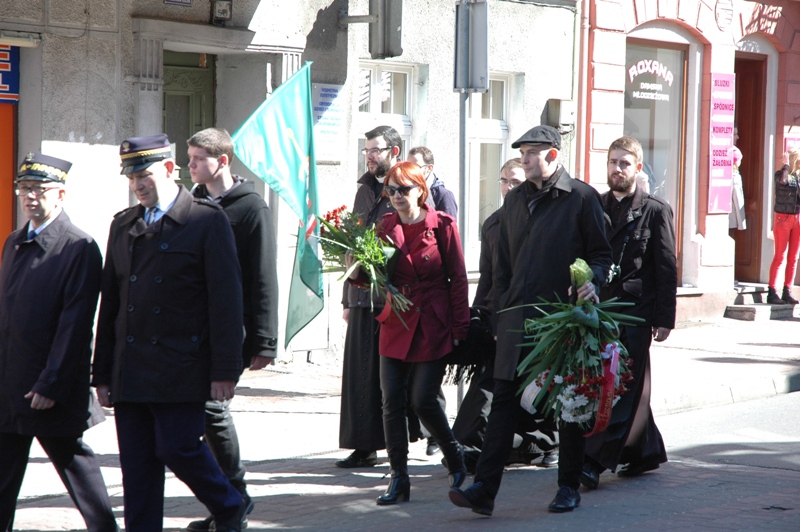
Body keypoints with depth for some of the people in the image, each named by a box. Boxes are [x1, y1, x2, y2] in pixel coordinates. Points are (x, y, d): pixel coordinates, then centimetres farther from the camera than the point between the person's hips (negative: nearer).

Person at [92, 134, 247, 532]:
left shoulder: (208, 221, -3)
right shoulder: (123, 225, 14)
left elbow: (225, 300, -7)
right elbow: (109, 302, 15)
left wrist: (225, 370, -12)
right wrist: (102, 374, 12)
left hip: (181, 366, -5)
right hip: (130, 372, 5)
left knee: (177, 448, -8)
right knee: (135, 465, 4)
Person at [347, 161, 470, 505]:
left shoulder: (442, 225, -5)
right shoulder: (385, 226, 6)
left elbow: (458, 277, -3)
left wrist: (459, 326, -6)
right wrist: (357, 269, -13)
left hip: (433, 327, -4)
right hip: (396, 324, 4)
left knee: (422, 400, -6)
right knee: (392, 402, -1)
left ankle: (456, 461, 19)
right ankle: (399, 480, 7)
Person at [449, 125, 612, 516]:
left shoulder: (582, 197, -3)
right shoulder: (515, 200, 13)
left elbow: (601, 253, 1)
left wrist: (592, 281, -18)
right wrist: (502, 311, 11)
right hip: (518, 318, 4)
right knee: (504, 403, -3)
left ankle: (569, 487, 18)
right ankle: (484, 489, -7)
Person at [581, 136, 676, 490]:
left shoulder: (655, 211, 0)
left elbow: (667, 269, -2)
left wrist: (664, 319, -7)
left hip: (635, 311, -5)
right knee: (621, 386, 11)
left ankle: (596, 460, -13)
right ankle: (647, 451, 24)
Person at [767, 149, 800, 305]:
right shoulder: (781, 174, -5)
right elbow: (782, 181, -28)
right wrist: (786, 165, -17)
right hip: (783, 218, -5)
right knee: (779, 256, -6)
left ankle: (787, 292, 10)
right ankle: (772, 292, -4)